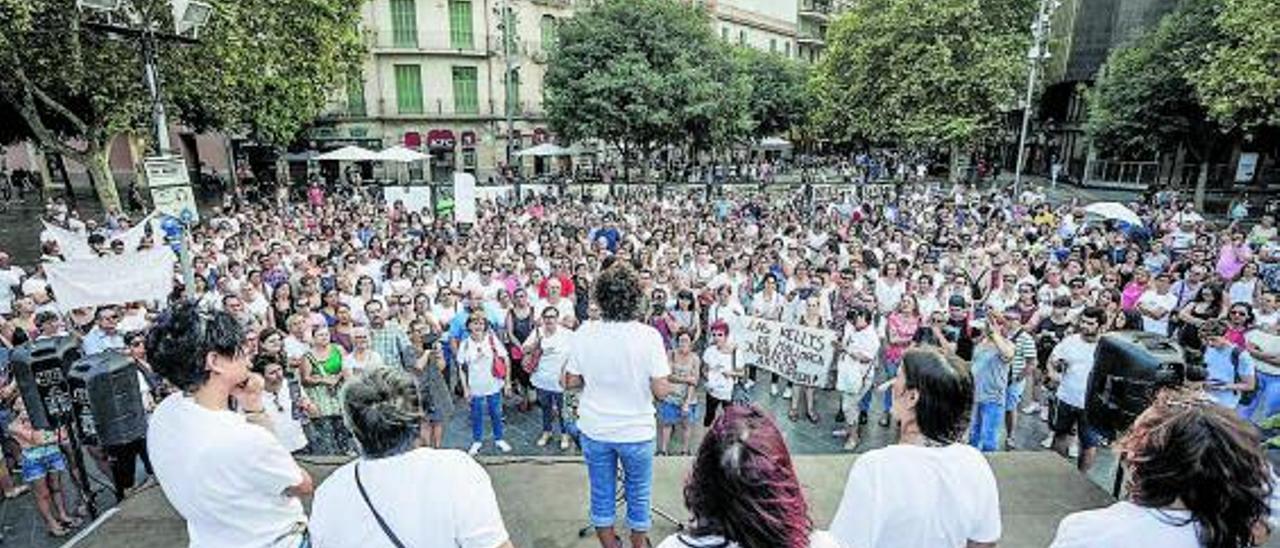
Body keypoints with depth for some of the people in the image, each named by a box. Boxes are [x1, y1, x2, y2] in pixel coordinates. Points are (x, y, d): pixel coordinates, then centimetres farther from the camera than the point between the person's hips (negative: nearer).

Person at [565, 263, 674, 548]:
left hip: (594, 431, 2)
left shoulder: (584, 333, -12)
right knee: (639, 497, 20)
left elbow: (570, 381, -4)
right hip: (636, 431, -2)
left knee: (602, 496, 19)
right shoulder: (649, 335, -19)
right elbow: (660, 391, -18)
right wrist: (669, 385, 3)